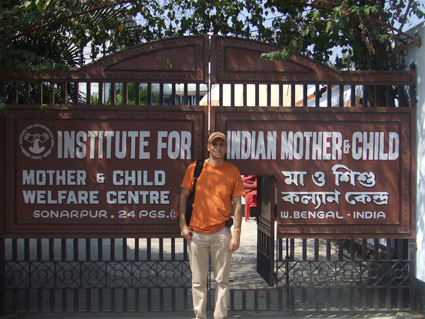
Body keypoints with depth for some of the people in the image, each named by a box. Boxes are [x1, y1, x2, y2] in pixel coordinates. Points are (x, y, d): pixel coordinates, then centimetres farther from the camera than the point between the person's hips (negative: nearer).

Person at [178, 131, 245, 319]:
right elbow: (184, 197, 7)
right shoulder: (194, 168, 4)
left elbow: (237, 203, 3)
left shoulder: (233, 171, 3)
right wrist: (183, 224, -2)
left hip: (221, 233, 0)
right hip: (197, 232, 1)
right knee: (198, 280, 7)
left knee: (222, 280, 5)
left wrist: (237, 232, -3)